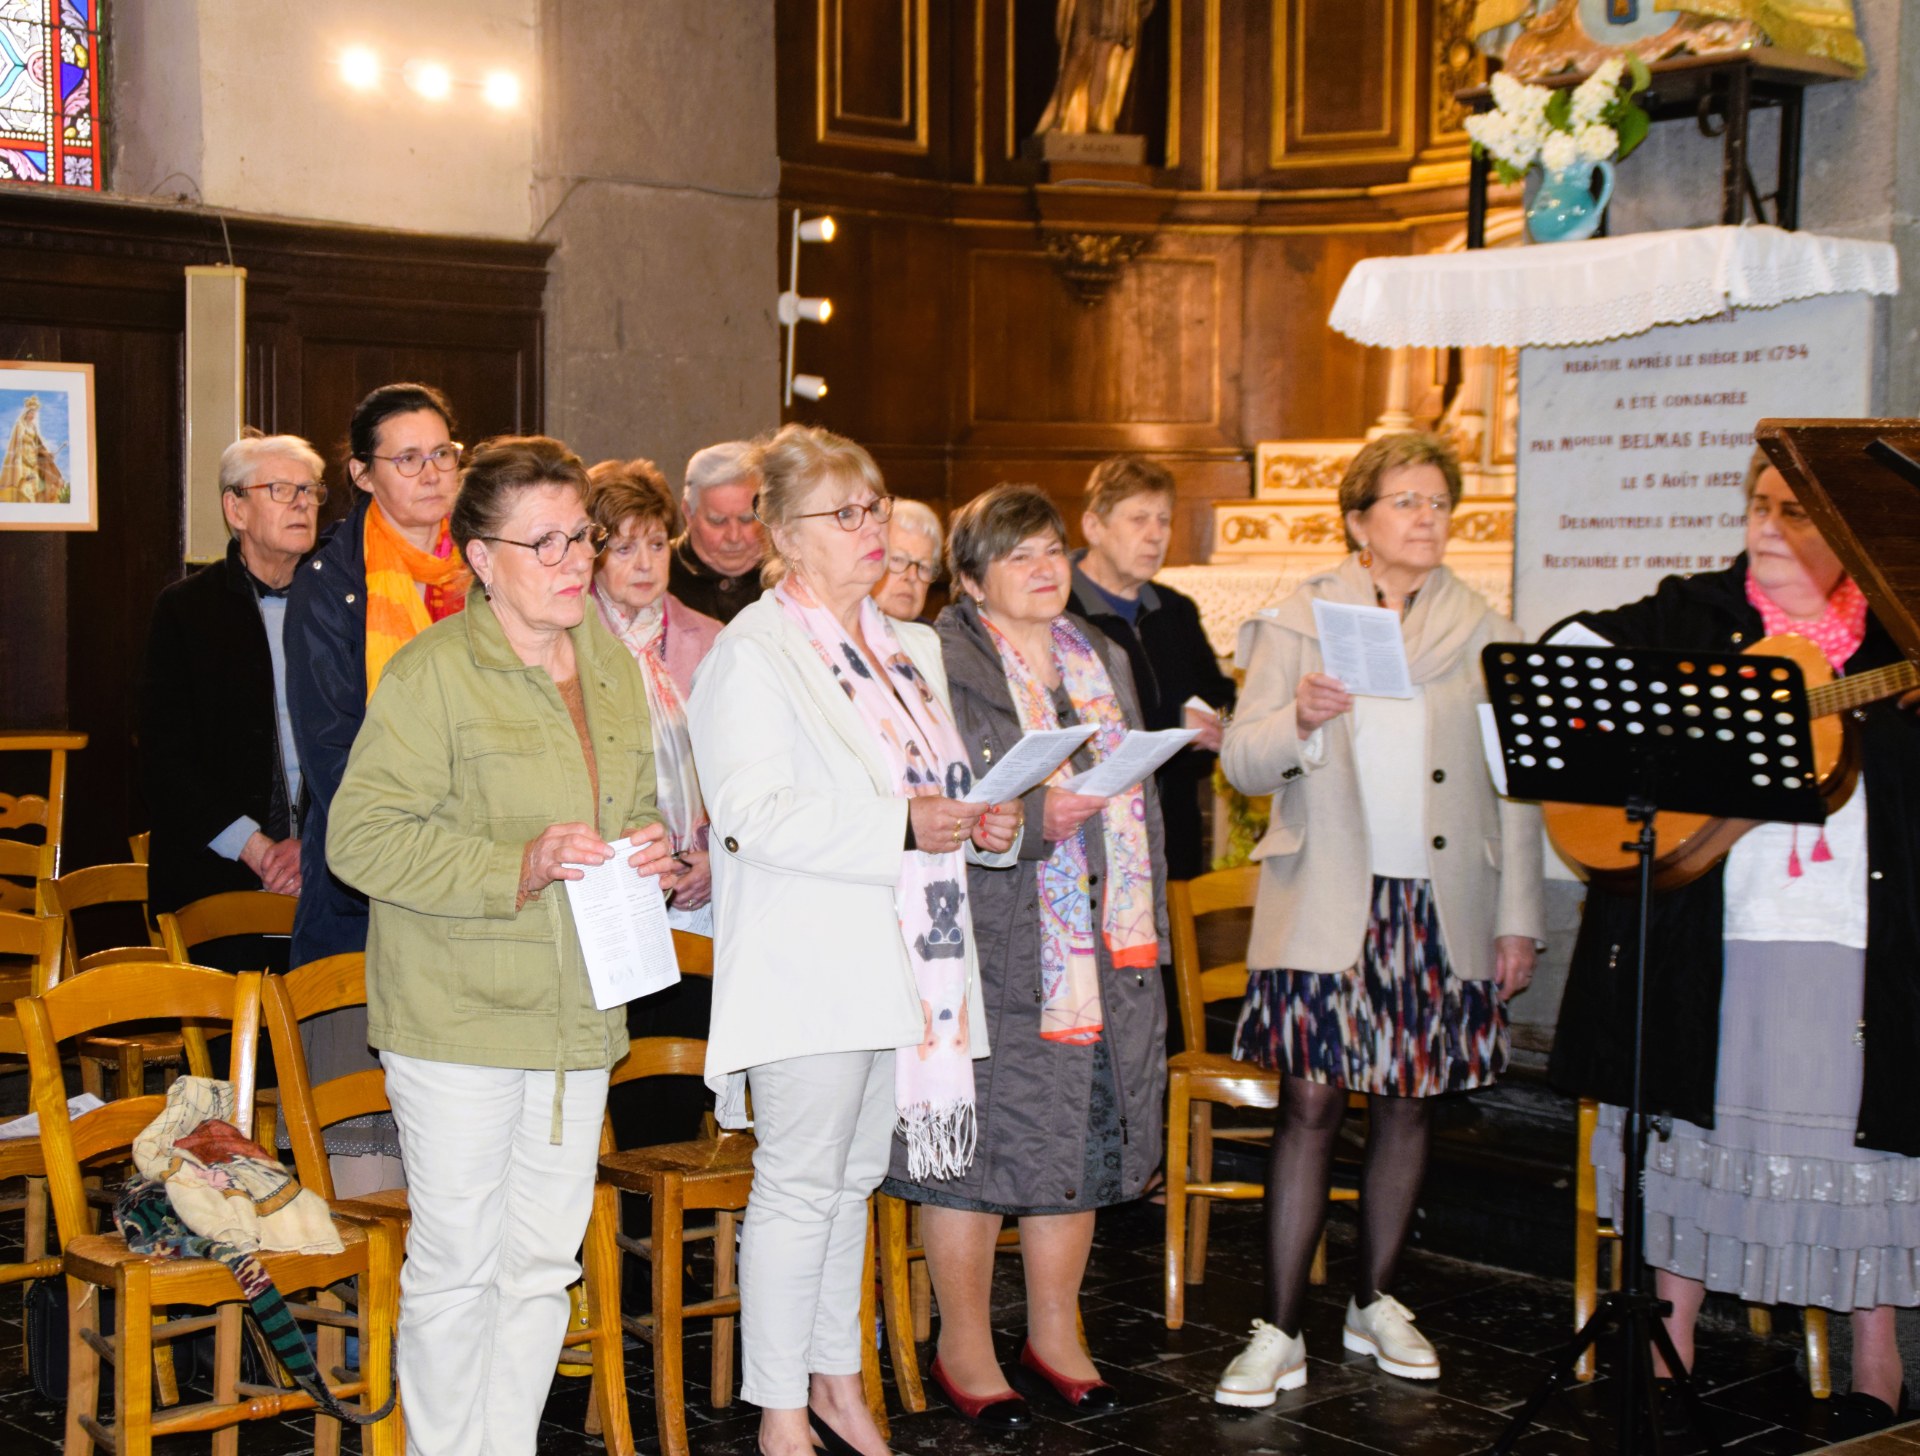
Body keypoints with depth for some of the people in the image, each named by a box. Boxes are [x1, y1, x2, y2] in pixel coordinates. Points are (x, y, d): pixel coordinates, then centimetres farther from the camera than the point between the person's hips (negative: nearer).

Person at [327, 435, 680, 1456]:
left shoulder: (614, 668, 11)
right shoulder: (432, 673, -10)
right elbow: (362, 838, -15)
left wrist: (650, 852, 2)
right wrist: (517, 867, -23)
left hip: (577, 1019, 6)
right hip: (457, 1019, -6)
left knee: (544, 1265, 11)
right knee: (457, 1265, 2)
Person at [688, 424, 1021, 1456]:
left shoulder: (908, 650, 17)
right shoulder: (752, 655, -9)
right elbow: (754, 813, -19)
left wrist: (983, 824, 6)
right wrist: (898, 826, -24)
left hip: (895, 964, 7)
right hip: (805, 968, -7)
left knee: (852, 1177, 16)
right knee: (799, 1187, -2)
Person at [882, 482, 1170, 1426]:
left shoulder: (1102, 659, 15)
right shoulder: (935, 668, -7)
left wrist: (1148, 931, 16)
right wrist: (1034, 820, -26)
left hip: (1103, 954, 7)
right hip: (990, 950, -6)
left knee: (1076, 1142, 13)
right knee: (979, 1142, 0)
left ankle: (1055, 1338, 26)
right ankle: (965, 1346, 16)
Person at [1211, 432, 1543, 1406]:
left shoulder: (1487, 636, 9)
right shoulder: (1298, 621, 5)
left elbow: (1516, 787, 8)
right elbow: (1242, 762, 0)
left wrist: (1518, 916, 4)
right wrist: (1299, 719, -21)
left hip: (1442, 906, 2)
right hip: (1325, 903, -2)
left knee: (1409, 1103, 8)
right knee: (1310, 1105, -6)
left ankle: (1375, 1302, 25)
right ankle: (1280, 1333, -1)